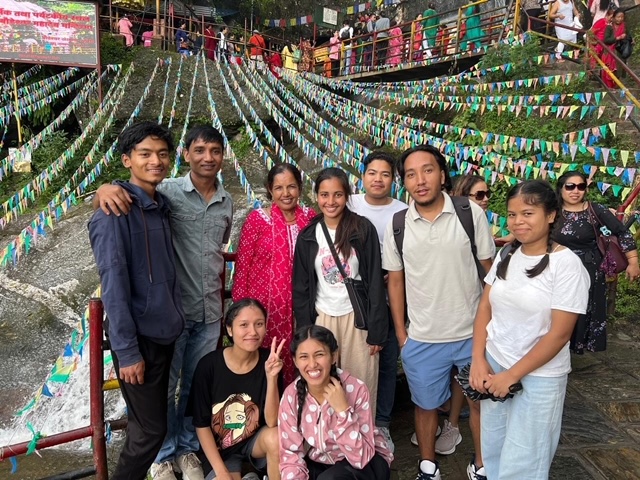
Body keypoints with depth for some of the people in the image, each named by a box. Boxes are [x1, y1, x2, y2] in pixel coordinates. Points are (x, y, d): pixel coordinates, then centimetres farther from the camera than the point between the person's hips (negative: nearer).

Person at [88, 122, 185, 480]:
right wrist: (126, 350, -18)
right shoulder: (115, 211, -17)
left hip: (164, 331, 8)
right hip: (138, 337, -7)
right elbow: (113, 284, -19)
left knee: (151, 420, 20)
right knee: (151, 428, 4)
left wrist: (176, 318, 11)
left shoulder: (162, 205, 7)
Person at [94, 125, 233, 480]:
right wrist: (105, 189, -35)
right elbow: (101, 206, -11)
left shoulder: (226, 203, 6)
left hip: (210, 310, 4)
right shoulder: (167, 192, -10)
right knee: (164, 386, 11)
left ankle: (188, 449, 37)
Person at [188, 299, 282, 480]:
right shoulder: (209, 364, -19)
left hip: (255, 440, 1)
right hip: (220, 448, -1)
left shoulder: (269, 361, -16)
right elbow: (201, 424, -9)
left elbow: (272, 422, -20)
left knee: (275, 437, -31)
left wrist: (271, 378, -33)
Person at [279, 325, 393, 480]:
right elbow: (291, 454, -12)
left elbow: (361, 457, -25)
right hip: (319, 463, 3)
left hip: (365, 463, -3)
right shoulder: (291, 395, -15)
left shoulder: (356, 389, -24)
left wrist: (343, 410, -35)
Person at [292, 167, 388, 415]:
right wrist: (305, 330, 2)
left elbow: (375, 282, -5)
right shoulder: (308, 236, 3)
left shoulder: (363, 229, -5)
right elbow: (301, 287, 6)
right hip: (322, 318, 2)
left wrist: (376, 330, -7)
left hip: (356, 317, -2)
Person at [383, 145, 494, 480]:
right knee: (426, 405, 17)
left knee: (481, 401, 18)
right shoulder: (397, 225, -5)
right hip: (422, 339, 1)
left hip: (474, 332, 0)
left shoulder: (471, 213, -9)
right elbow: (395, 281, 3)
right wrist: (400, 333, 3)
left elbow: (491, 270, -2)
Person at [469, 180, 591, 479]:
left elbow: (559, 334, -16)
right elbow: (484, 308, 5)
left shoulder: (566, 264, -15)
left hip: (538, 377, -5)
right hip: (494, 365, 5)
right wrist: (478, 360, -5)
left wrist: (512, 375, -14)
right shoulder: (506, 256, 2)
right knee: (492, 450, 19)